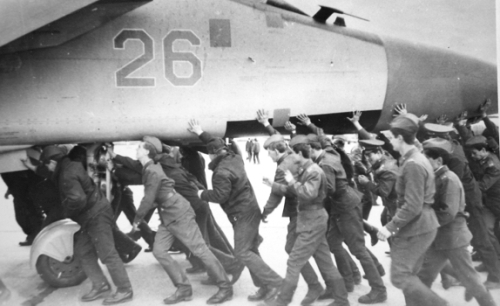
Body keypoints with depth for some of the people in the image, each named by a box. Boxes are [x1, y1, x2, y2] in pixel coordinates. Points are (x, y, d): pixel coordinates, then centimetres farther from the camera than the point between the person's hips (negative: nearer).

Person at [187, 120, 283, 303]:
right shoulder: (233, 158, 6)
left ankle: (274, 282, -8)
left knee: (242, 252, -7)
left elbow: (220, 195, -24)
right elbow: (216, 144, 20)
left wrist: (203, 194, -7)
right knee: (250, 250, 12)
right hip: (248, 210, 10)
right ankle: (265, 287, 15)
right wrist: (201, 133, 21)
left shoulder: (222, 172, -23)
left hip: (243, 214, -10)